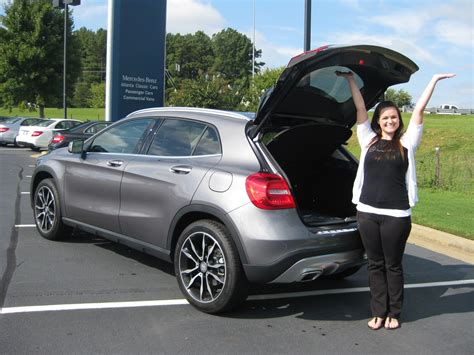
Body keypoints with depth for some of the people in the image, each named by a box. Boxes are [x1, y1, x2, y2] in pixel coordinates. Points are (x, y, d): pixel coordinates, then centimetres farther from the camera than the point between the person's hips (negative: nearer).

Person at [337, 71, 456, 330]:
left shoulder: (406, 143, 6)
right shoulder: (368, 141, 9)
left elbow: (419, 109, 5)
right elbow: (360, 108, 9)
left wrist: (434, 80, 7)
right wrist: (350, 79, 9)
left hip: (396, 215, -2)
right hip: (367, 212, 2)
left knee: (393, 265, 8)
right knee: (375, 265, 10)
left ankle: (393, 313, 20)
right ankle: (378, 312, 20)